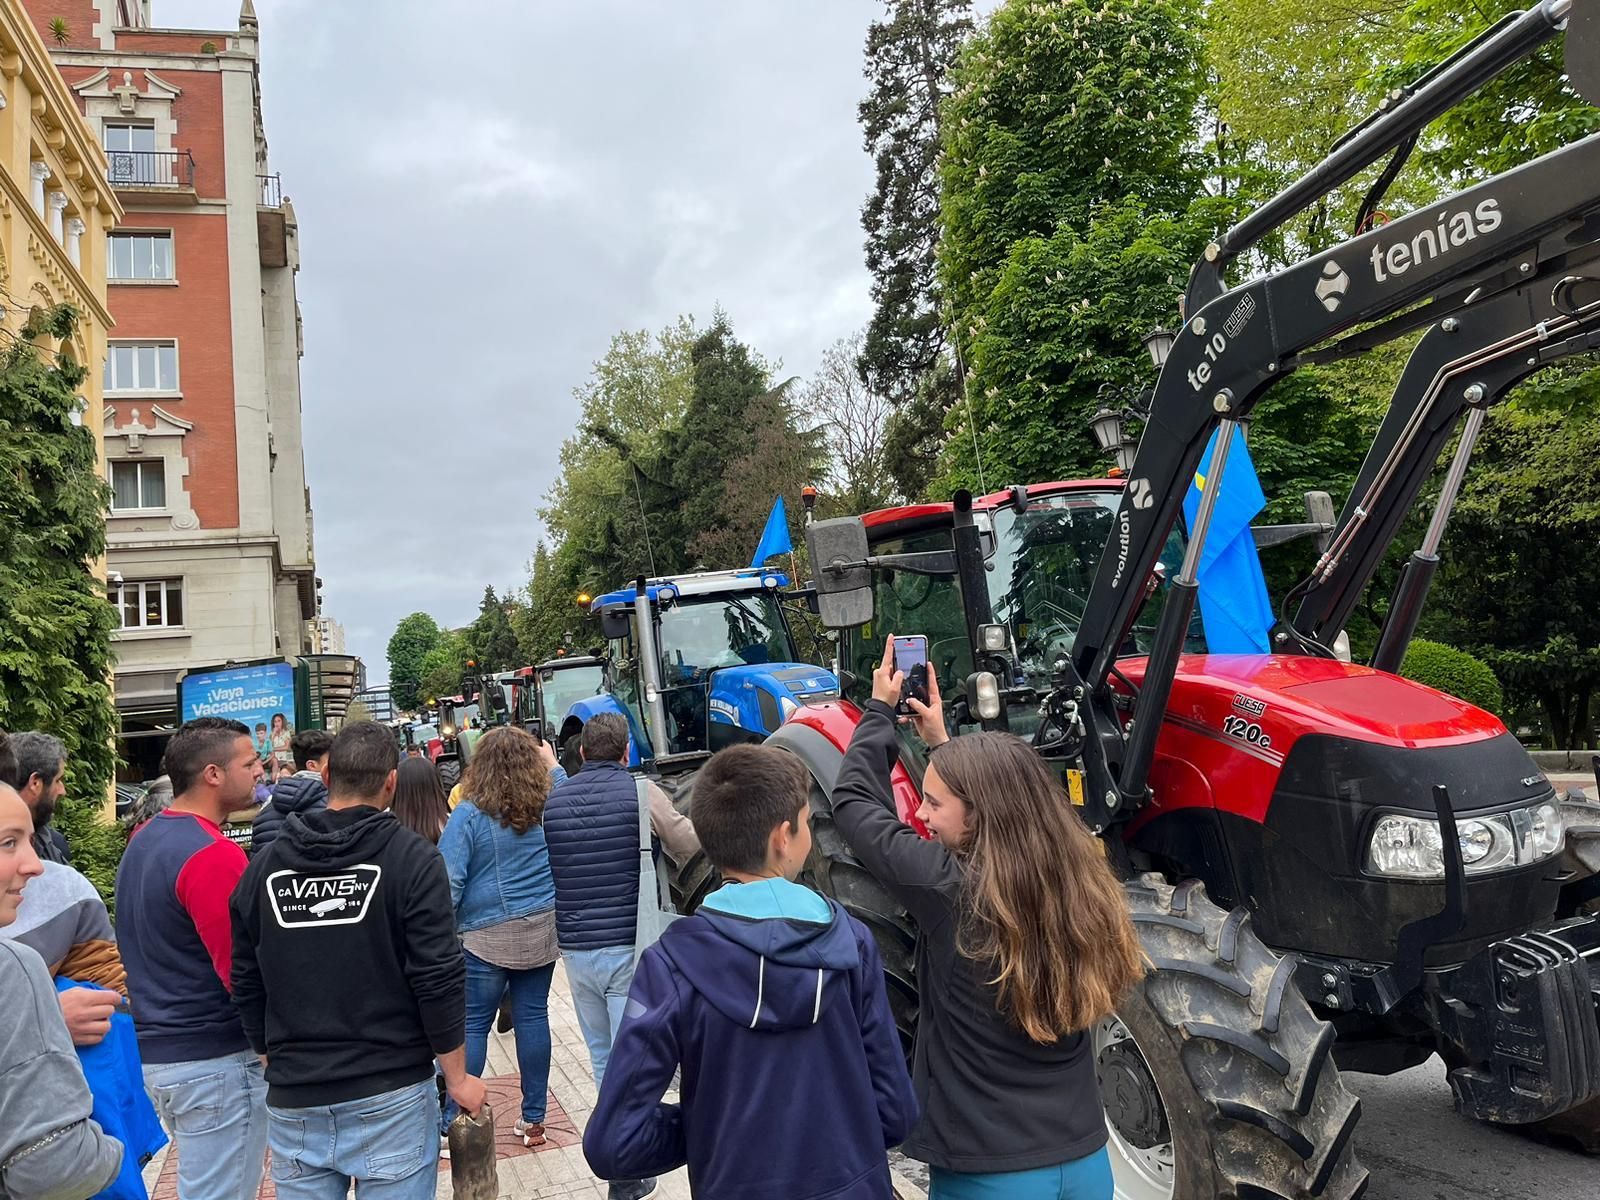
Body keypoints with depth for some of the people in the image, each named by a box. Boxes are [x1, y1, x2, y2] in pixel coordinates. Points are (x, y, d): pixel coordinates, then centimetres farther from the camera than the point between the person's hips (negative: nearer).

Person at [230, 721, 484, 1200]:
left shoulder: (264, 866, 2)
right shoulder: (412, 859, -11)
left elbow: (246, 985, 8)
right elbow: (438, 981, -13)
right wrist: (458, 1077, -2)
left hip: (293, 1099, 4)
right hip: (389, 1095, -3)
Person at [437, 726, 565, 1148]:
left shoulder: (470, 815, -11)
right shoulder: (548, 806, 0)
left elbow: (449, 881, -11)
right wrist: (552, 765, 34)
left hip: (488, 936, -3)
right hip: (543, 928, 4)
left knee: (472, 1026, 5)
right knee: (533, 1016, 10)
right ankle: (533, 1119, 19)